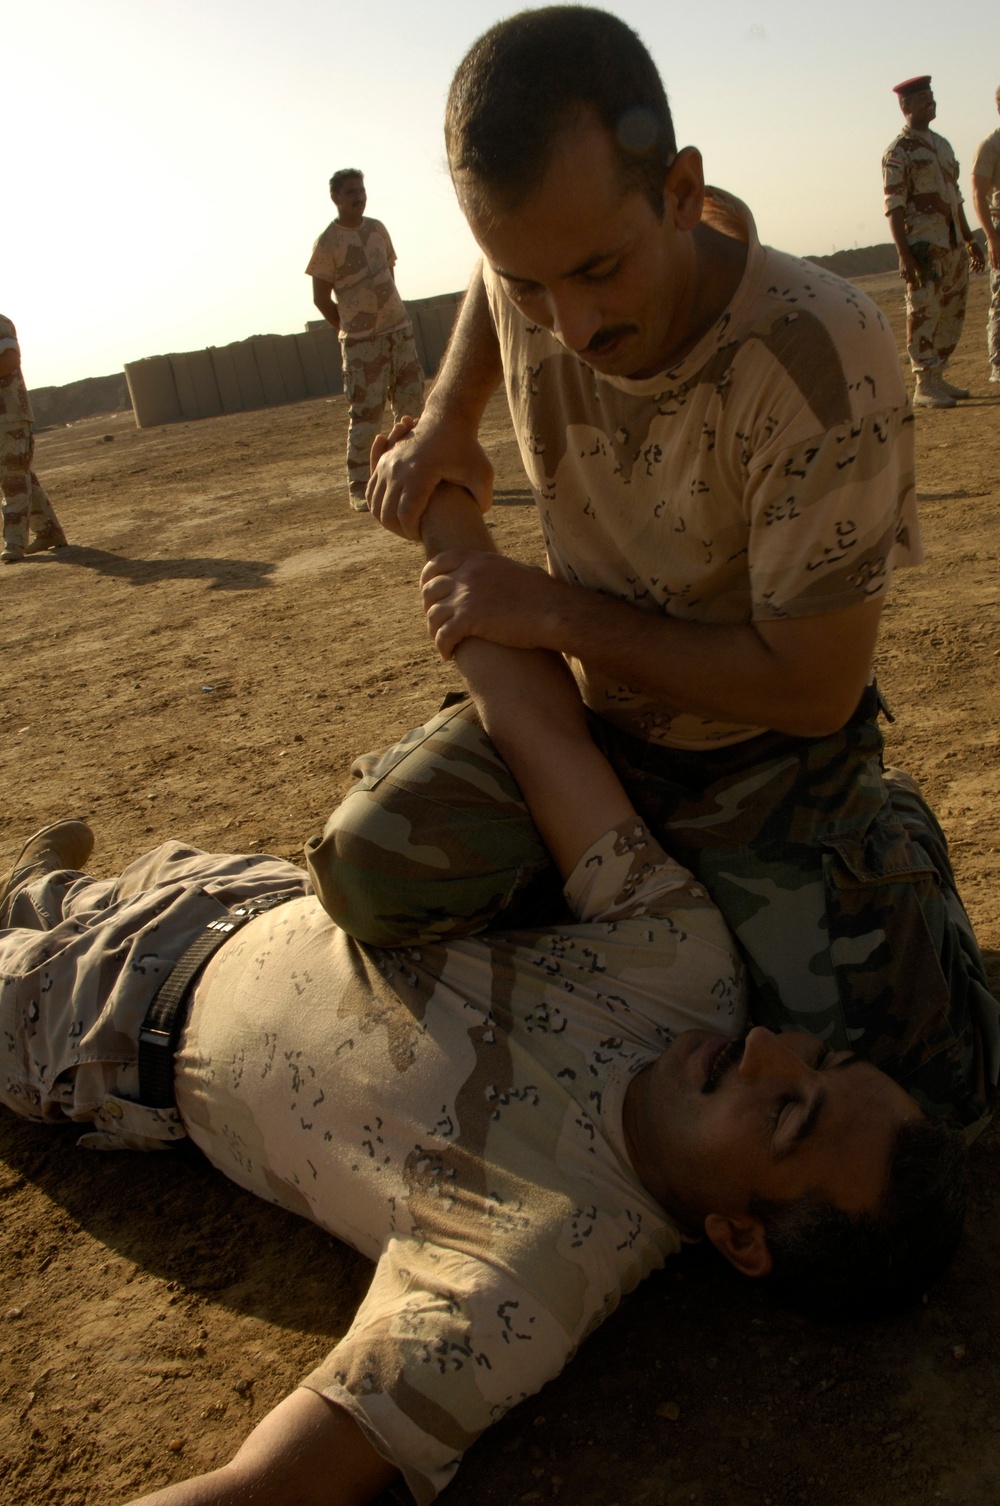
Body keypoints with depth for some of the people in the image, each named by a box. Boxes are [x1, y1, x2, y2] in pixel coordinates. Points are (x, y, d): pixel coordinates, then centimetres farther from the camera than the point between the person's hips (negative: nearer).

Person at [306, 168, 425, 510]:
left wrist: (386, 313, 12)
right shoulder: (327, 243, -7)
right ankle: (358, 487, -1)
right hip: (361, 341, -6)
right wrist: (350, 328, 0)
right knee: (366, 413, -8)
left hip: (399, 329, 6)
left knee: (411, 404, 6)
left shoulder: (377, 229, 10)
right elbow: (321, 298, -5)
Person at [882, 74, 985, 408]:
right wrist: (904, 255, -20)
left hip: (953, 243, 8)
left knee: (953, 312, 9)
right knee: (924, 313, -8)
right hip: (923, 245, -8)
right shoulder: (898, 151, -5)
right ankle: (924, 387, -3)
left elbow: (955, 196, 23)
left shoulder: (942, 144, 18)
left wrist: (969, 239, 21)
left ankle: (937, 378, 19)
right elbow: (894, 207, -12)